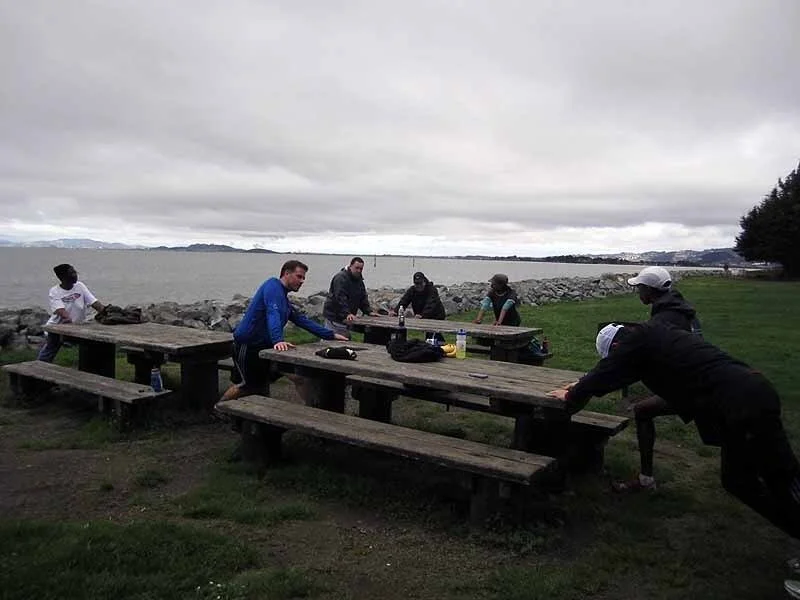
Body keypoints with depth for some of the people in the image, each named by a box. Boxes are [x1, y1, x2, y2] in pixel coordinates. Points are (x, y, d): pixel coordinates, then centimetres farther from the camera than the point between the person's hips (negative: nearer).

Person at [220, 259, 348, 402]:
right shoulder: (273, 285, -13)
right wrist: (278, 340, -44)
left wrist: (331, 335, 13)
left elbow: (302, 320, 18)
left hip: (266, 346, 9)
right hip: (247, 346, -9)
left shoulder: (285, 300, 16)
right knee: (248, 386, 2)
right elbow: (273, 314, -29)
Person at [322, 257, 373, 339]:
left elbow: (363, 298, 14)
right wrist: (347, 314, -34)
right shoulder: (341, 277, -17)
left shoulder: (359, 280, 14)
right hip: (334, 316, -9)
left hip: (346, 318, 9)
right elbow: (340, 298, -26)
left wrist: (369, 312, 1)